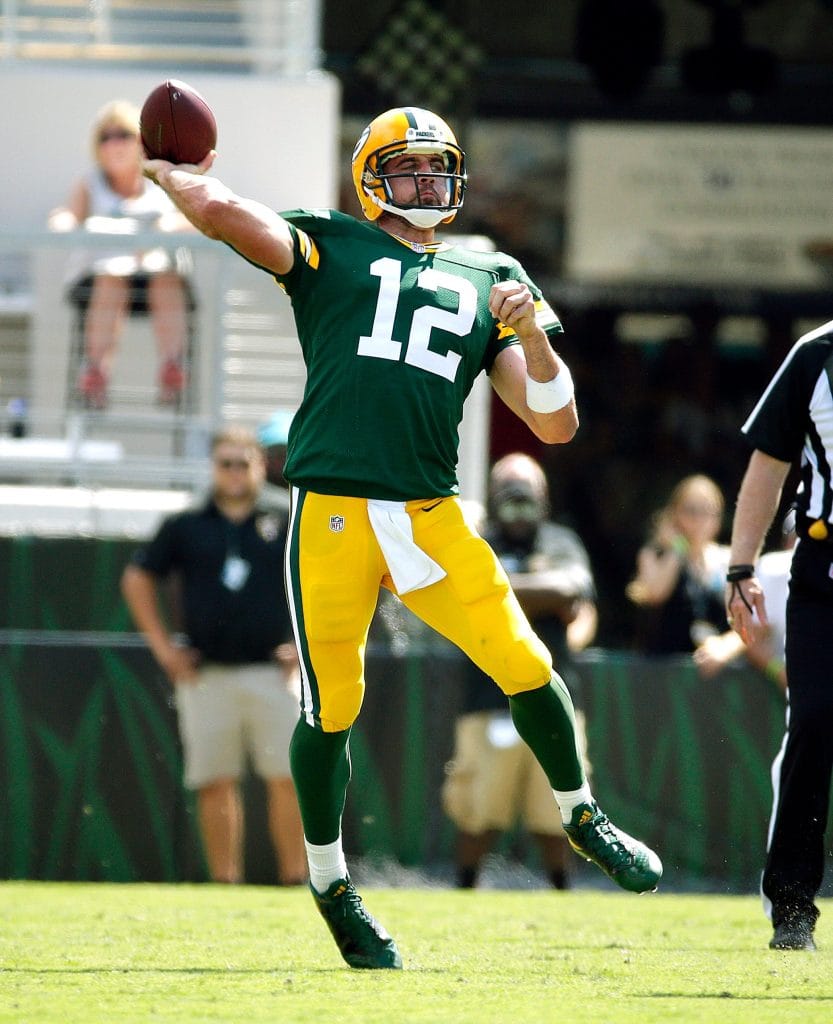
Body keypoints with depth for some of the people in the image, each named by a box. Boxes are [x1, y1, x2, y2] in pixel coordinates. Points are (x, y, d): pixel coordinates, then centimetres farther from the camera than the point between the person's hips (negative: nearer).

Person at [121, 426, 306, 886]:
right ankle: (224, 880, 5)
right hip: (207, 675, 1)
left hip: (272, 674, -1)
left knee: (288, 778, -8)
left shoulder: (285, 528, 10)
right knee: (215, 783, 0)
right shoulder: (185, 527, 10)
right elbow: (137, 579, 13)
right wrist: (163, 646, 5)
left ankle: (295, 879, -6)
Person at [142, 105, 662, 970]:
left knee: (527, 670, -6)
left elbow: (555, 426, 13)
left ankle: (580, 816, 21)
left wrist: (534, 338, -3)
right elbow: (216, 208, -8)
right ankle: (328, 881, 22)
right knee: (331, 711, 1)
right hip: (333, 511, -3)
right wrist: (169, 173, 12)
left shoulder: (490, 283, 18)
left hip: (432, 518, 3)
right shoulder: (329, 249, 8)